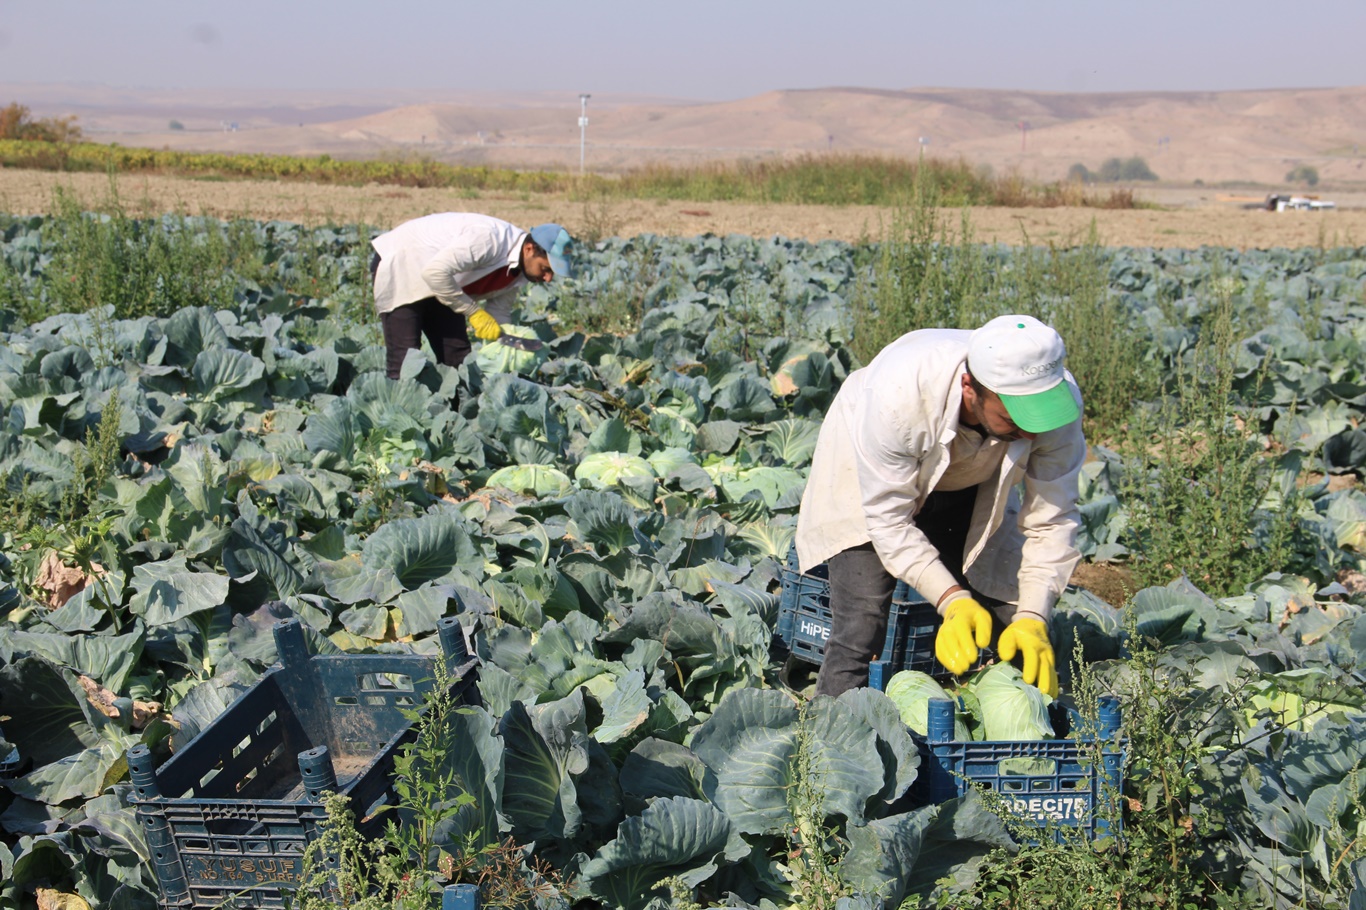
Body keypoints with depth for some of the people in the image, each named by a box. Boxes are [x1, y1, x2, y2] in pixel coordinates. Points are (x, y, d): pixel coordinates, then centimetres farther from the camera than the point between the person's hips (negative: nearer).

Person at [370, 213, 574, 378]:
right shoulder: (489, 239, -35)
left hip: (437, 285, 9)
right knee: (404, 360, -16)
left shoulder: (519, 271, -6)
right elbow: (435, 272, -39)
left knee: (457, 358, 1)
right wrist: (473, 312, -32)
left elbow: (498, 313, 3)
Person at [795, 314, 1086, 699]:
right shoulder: (898, 392, -41)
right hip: (870, 486, -3)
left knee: (1008, 642, -7)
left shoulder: (1060, 400, -32)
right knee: (862, 630, -18)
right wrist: (952, 601, -38)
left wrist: (1032, 618, -31)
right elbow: (889, 520, -30)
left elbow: (1051, 521, -21)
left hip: (968, 487, 3)